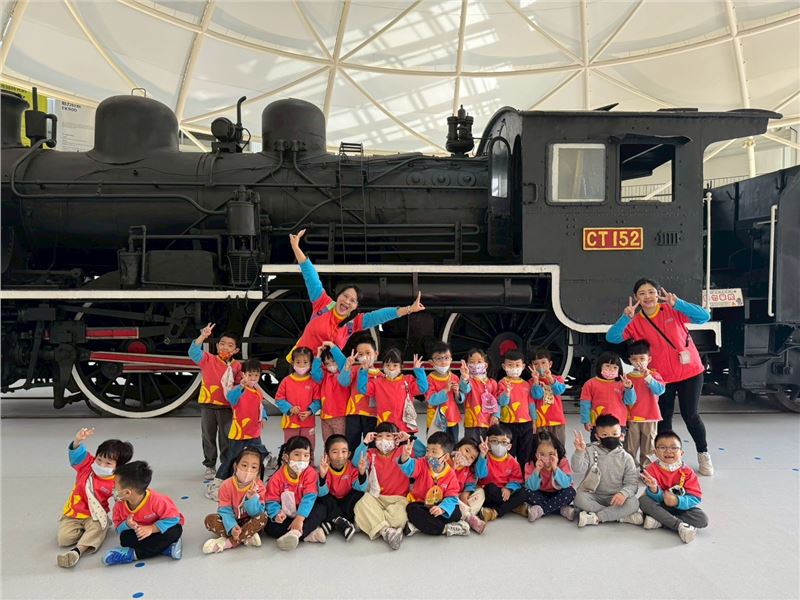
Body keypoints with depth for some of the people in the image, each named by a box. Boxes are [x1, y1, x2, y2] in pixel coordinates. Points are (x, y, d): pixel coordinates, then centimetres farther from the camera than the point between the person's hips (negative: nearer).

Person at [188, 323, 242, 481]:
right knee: (208, 437, 11)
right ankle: (210, 466, 23)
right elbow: (193, 352, -21)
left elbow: (239, 385, 5)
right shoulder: (208, 360, -4)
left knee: (226, 438, 7)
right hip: (207, 405, 0)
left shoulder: (236, 366, -1)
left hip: (227, 406, 0)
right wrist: (203, 336, -32)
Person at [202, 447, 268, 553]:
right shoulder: (227, 486, -14)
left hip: (249, 523, 0)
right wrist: (231, 528, -33)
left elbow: (256, 513, -17)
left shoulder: (258, 487, -14)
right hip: (231, 522, 1)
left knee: (263, 517, -29)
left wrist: (252, 499, -35)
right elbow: (225, 511, -16)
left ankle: (227, 543, -29)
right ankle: (246, 538, -27)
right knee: (210, 519, -24)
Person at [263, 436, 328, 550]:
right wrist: (276, 514, -33)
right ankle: (308, 534, -30)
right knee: (269, 527, -26)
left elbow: (309, 497, -22)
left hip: (302, 513, 0)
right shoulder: (277, 477, -11)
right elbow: (271, 501, -10)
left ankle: (296, 533, -39)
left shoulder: (310, 473, -13)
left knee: (321, 508, -27)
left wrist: (300, 517, -35)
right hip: (285, 516, 0)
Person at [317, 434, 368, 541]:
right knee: (322, 498, -27)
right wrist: (322, 475, -45)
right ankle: (341, 522, -32)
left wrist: (362, 472, -42)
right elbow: (322, 493, -27)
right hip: (331, 503, -1)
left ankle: (333, 522, -26)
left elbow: (360, 488, -24)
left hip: (347, 502, 1)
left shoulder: (352, 468, -14)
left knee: (359, 492, -24)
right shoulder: (325, 469, -17)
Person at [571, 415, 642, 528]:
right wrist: (579, 451, -34)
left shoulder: (626, 458, 0)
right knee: (580, 498, -31)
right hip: (593, 496, 0)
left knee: (633, 502, -28)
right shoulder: (591, 452, -2)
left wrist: (623, 493, -26)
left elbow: (632, 483, -5)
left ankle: (595, 517, -27)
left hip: (615, 498, 1)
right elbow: (579, 469, -16)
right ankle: (622, 516, -26)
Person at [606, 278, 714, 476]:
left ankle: (703, 454, 27)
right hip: (661, 377, 1)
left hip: (690, 372, -1)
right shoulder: (635, 323, -5)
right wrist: (625, 317, -30)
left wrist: (677, 303, -30)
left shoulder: (673, 310, -8)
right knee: (664, 419, 7)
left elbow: (704, 316, -18)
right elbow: (612, 338, -16)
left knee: (690, 415, 4)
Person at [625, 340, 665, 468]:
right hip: (632, 418, 0)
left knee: (647, 448, 10)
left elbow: (660, 390, -19)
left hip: (650, 417, 0)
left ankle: (645, 466, 23)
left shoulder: (654, 375, -1)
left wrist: (648, 378, -27)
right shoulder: (628, 377, 1)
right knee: (631, 447, 5)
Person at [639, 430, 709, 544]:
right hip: (660, 506, -1)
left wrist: (677, 501, -32)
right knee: (643, 500, -29)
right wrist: (653, 489, -40)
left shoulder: (687, 471, -9)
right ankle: (680, 525, -33)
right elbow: (656, 498, -15)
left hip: (681, 506, 1)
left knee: (702, 519, -25)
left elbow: (695, 498, -14)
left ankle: (659, 521, -23)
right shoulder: (652, 469, -11)